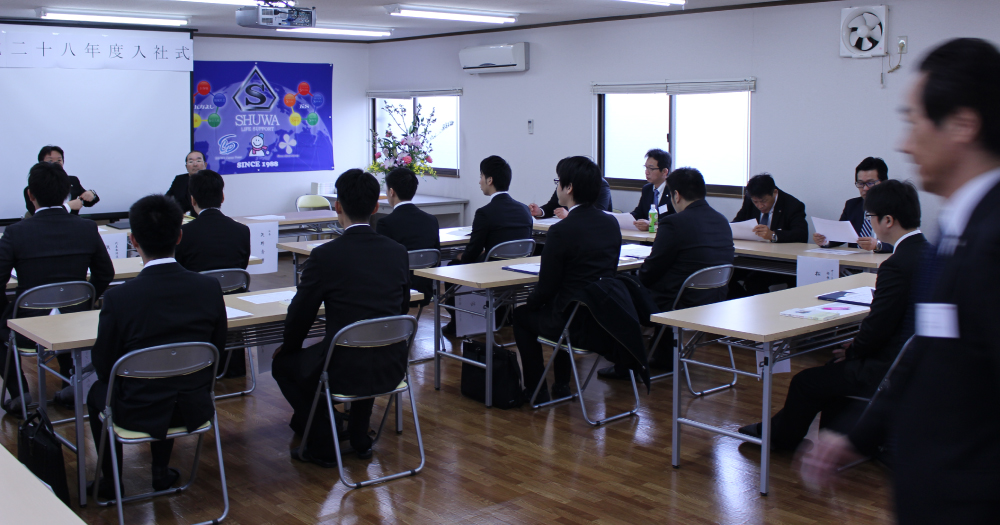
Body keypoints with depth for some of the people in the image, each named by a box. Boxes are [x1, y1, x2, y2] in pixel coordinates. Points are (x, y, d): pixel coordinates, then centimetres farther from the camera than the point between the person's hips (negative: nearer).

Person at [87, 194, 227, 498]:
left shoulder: (119, 298, -21)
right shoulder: (210, 288, -13)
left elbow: (104, 367, -8)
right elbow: (217, 351, 0)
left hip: (137, 414, -2)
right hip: (194, 410, 3)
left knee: (97, 392, 30)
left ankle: (111, 481, 39)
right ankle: (161, 473, 41)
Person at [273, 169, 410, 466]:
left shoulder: (325, 255, -13)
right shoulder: (398, 252, 1)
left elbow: (300, 315, -3)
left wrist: (289, 347, 18)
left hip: (345, 372, -5)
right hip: (391, 368, 5)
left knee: (285, 363, 23)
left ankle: (323, 445, 22)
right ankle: (360, 438, 39)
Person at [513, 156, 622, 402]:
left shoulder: (561, 230, -20)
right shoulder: (611, 223, 2)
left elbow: (546, 288, -14)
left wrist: (530, 302, 9)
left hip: (575, 323, -7)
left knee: (522, 315, 21)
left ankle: (537, 390, 23)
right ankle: (562, 386, 38)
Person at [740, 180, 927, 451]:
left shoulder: (897, 265, -25)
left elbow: (876, 329, -20)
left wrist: (852, 352, 0)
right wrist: (856, 347, 10)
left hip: (891, 370, -10)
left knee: (807, 382, 4)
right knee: (836, 367, 28)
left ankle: (780, 436, 29)